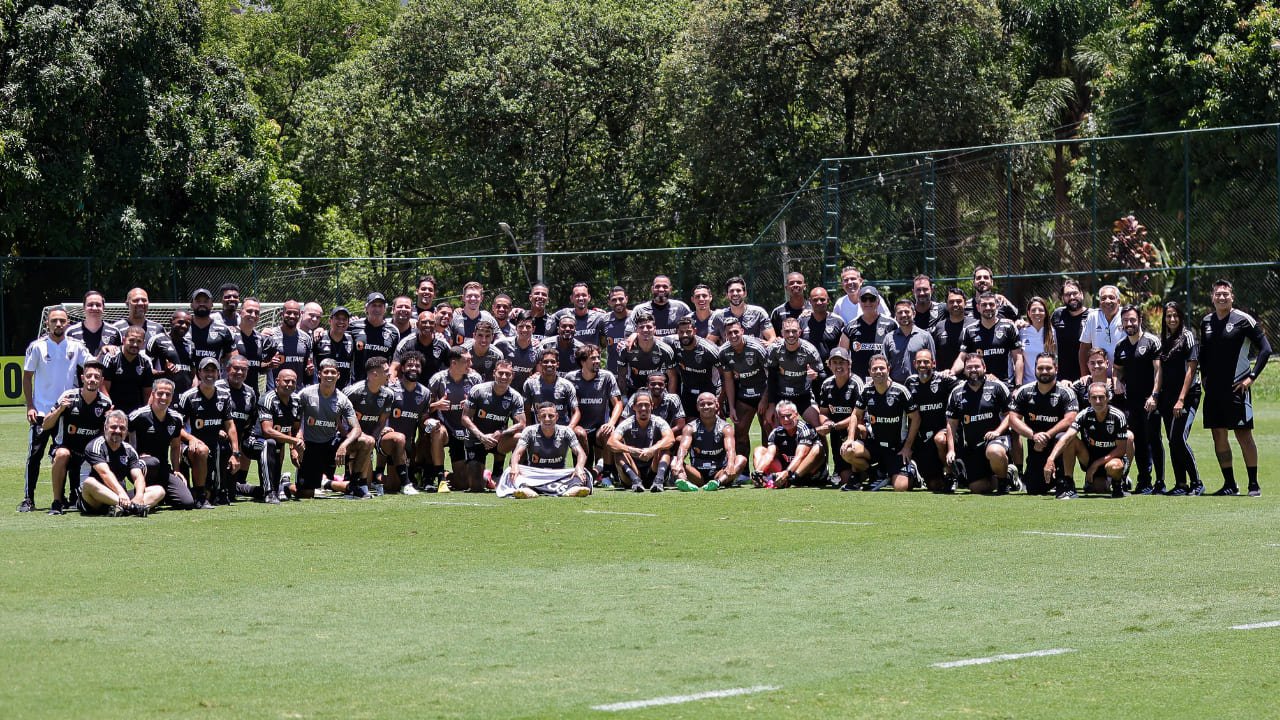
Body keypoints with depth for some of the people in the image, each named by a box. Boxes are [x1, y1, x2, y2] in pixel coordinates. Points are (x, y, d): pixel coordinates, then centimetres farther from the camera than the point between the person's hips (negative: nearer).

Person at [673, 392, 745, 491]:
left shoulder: (725, 428, -2)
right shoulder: (690, 428, 1)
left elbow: (730, 449, -20)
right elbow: (683, 447, -18)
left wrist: (730, 465, -44)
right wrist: (679, 463, -42)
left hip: (719, 473, 0)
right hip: (698, 475, 1)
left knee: (741, 460, -25)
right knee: (675, 461, -22)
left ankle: (718, 482, -54)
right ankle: (682, 480, -58)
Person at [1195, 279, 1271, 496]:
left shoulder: (1244, 320, -7)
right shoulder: (1206, 322, 11)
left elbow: (1265, 349, -6)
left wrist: (1252, 377, -11)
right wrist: (1204, 375, 14)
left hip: (1237, 387, -6)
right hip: (1213, 389, 6)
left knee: (1243, 435, -5)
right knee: (1218, 435, 5)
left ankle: (1254, 484, 1)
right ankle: (1230, 484, 13)